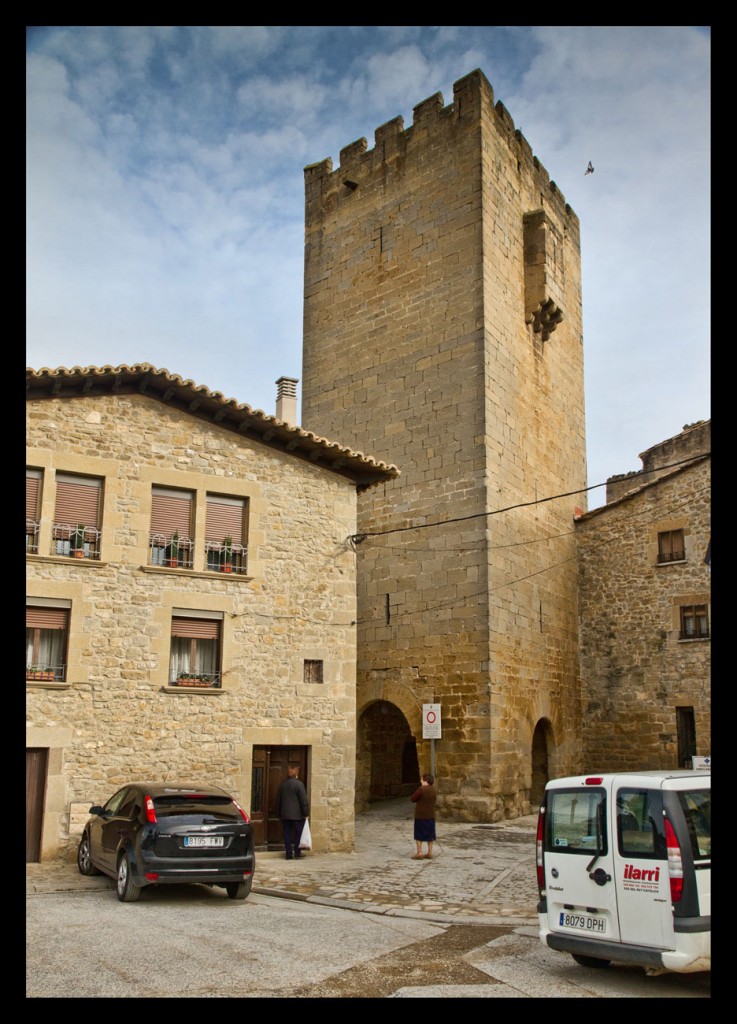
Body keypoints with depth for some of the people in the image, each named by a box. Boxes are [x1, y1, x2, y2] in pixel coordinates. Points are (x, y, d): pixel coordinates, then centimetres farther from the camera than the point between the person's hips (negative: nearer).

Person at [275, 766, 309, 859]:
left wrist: (279, 813, 23)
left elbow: (278, 800, 15)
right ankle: (297, 852, 8)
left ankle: (289, 854, 6)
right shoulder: (299, 784, -9)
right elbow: (304, 800, -12)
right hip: (297, 814, -5)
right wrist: (305, 812, -5)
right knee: (298, 834, 7)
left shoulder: (282, 785, 8)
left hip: (285, 814, 5)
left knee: (287, 835, 6)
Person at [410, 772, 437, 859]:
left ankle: (419, 853, 2)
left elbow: (412, 799, -12)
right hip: (431, 816, 6)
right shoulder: (434, 790, 3)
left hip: (420, 816, -6)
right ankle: (429, 853, 16)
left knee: (419, 835, 2)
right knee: (430, 835, 13)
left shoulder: (421, 789, -19)